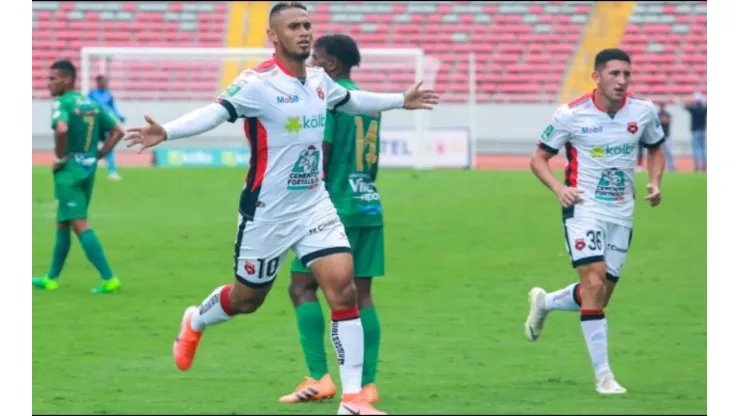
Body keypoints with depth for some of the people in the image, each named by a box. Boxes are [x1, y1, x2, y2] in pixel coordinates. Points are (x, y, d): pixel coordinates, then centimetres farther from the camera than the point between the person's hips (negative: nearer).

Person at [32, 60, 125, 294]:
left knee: (80, 226, -9)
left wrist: (60, 156, -17)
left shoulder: (62, 103, -12)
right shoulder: (91, 104, 11)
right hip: (88, 170, 8)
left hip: (69, 171, -8)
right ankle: (51, 279, 25)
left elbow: (62, 129, -32)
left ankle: (109, 279, -15)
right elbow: (117, 131, 13)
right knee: (62, 224, 19)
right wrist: (98, 156, 11)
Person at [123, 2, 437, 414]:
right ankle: (195, 324, 47)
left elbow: (353, 100, 26)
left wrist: (401, 100, 35)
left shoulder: (320, 81, 4)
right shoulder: (258, 83, -17)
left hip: (315, 206, 5)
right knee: (247, 299, 11)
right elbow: (216, 112, -31)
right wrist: (166, 132, -47)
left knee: (344, 288, -11)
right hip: (267, 213, -5)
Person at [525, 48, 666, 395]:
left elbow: (655, 148, 18)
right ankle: (603, 375, -14)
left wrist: (654, 181, -1)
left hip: (621, 213, 5)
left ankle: (543, 302, 40)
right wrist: (558, 188, -19)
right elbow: (539, 158, -1)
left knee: (600, 296, 8)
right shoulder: (571, 115, -11)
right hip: (584, 208, -4)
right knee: (594, 283, -19)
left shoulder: (644, 112, -1)